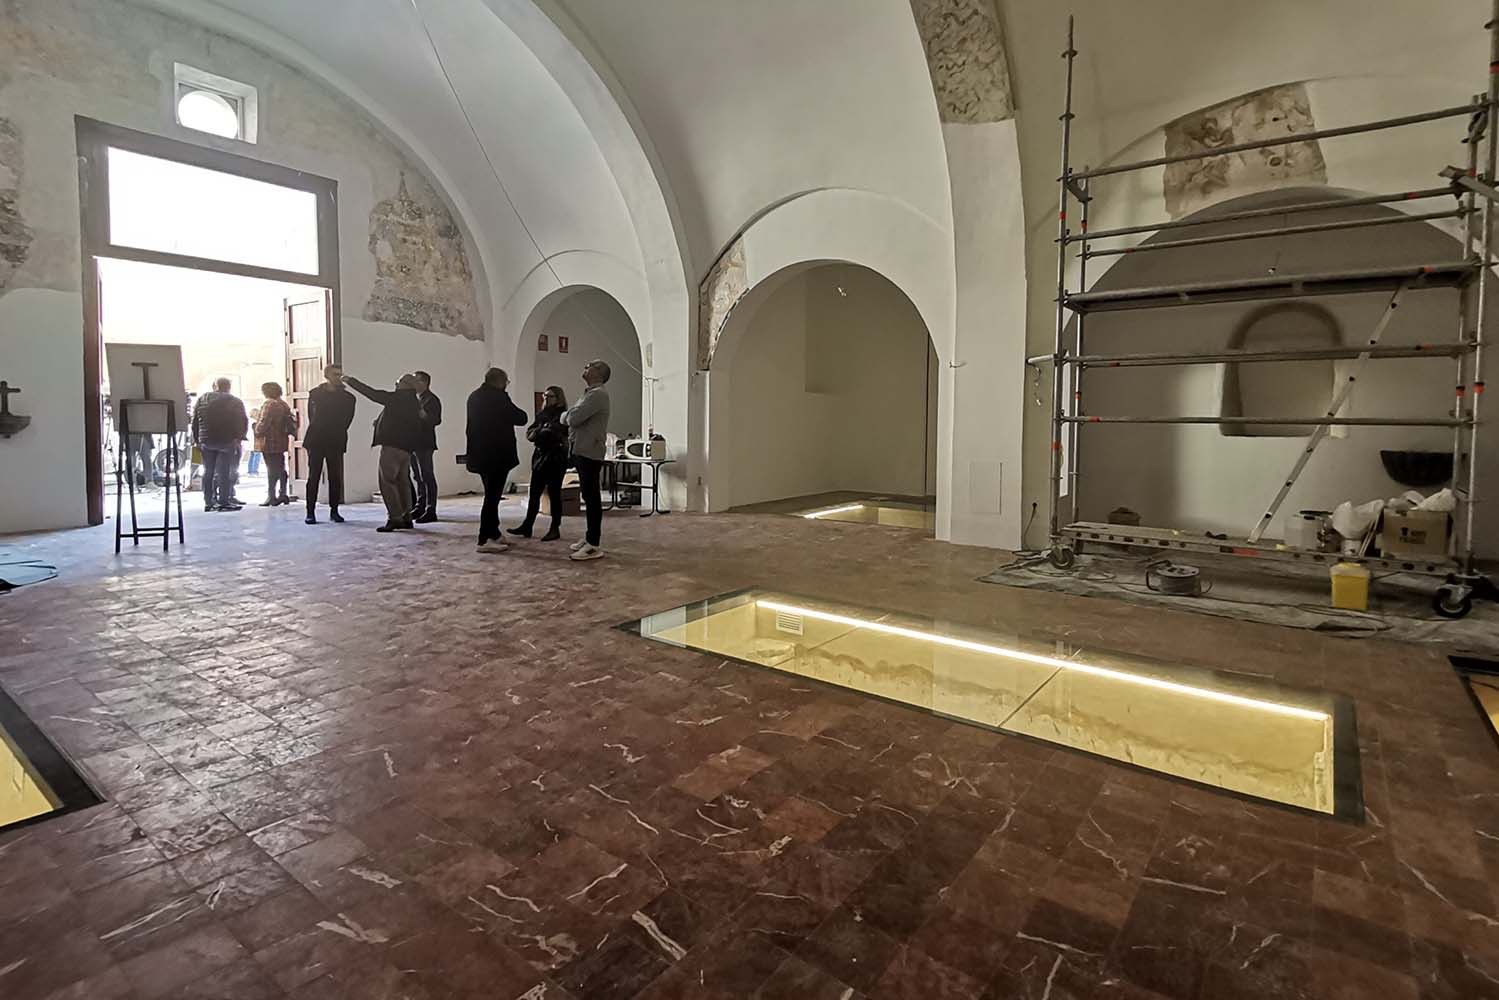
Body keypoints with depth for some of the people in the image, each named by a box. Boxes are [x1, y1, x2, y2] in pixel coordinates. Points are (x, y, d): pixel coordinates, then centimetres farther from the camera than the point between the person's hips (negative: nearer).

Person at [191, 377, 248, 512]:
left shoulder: (202, 399, 13)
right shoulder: (235, 401, 1)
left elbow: (195, 421, 11)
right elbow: (243, 421, -6)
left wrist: (196, 439, 14)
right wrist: (238, 438, -5)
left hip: (206, 441, 4)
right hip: (226, 441, -4)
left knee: (208, 472, 10)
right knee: (224, 472, -5)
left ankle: (208, 502, 11)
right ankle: (224, 501, -9)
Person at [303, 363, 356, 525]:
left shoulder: (347, 397, 3)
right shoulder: (315, 393, 5)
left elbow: (346, 421, 6)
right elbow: (311, 416, 9)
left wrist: (336, 435, 6)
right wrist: (316, 432, 8)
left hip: (335, 442, 0)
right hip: (315, 441, 0)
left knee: (335, 478, 1)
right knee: (313, 477, 0)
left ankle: (334, 511, 9)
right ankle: (310, 512, 4)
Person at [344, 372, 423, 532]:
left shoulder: (397, 398, -9)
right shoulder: (415, 403, 14)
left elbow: (372, 393, -8)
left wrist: (350, 380, 3)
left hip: (392, 445, -8)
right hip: (406, 448, 8)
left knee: (387, 481, -6)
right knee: (402, 482, 12)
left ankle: (394, 518, -10)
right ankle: (406, 518, 14)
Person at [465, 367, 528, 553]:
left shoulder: (474, 396, 12)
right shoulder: (498, 397, -13)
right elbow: (521, 418, -11)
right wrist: (515, 412, 10)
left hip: (480, 454, 8)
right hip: (497, 454, -8)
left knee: (491, 494, 17)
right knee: (492, 496, -4)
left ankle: (493, 534, 23)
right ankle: (485, 540, -4)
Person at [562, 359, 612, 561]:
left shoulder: (598, 394, -13)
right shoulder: (590, 393, 20)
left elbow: (574, 418, -20)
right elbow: (571, 418, 19)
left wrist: (565, 415, 1)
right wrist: (569, 415, -2)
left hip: (589, 452, -10)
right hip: (582, 451, 10)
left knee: (592, 497, -9)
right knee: (588, 496, 14)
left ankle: (594, 545, -7)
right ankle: (590, 538, 23)